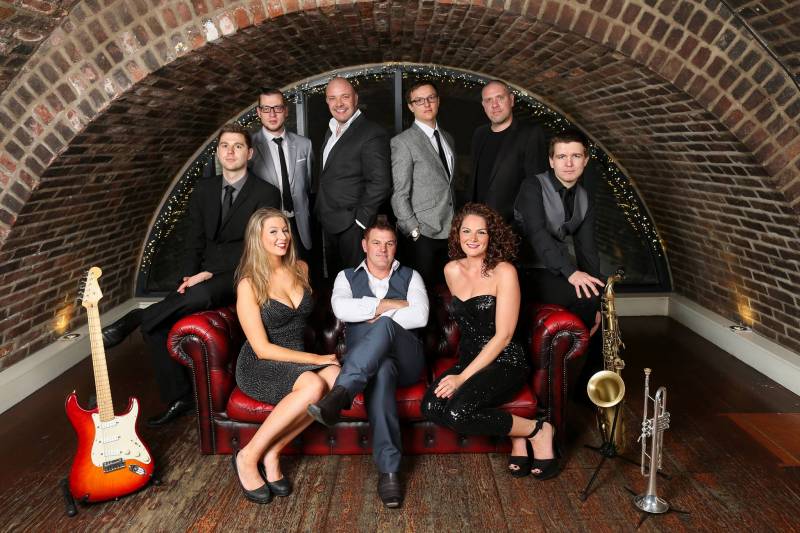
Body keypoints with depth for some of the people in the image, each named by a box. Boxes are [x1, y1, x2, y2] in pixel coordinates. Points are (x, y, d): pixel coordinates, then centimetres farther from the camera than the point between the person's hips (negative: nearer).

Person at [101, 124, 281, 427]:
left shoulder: (266, 194, -4)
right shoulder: (203, 190, 13)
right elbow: (194, 241, 12)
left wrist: (209, 273, -19)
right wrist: (188, 278, -7)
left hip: (239, 277, -5)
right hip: (203, 276, 6)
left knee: (201, 295, -39)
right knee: (157, 324, -13)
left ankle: (132, 320, -19)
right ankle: (178, 398, 2)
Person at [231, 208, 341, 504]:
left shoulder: (300, 269, 7)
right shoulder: (249, 284, -10)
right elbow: (263, 349, -14)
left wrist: (322, 357, 14)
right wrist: (317, 358, -17)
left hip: (298, 359, 6)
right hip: (260, 366, -5)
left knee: (336, 377, -29)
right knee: (313, 385, -35)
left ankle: (272, 452, -17)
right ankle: (248, 457, -18)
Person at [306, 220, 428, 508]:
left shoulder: (411, 276, 17)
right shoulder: (347, 277, 16)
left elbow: (420, 316, -3)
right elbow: (341, 308, -8)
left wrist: (379, 317, -5)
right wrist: (390, 304, -8)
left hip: (406, 359, 1)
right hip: (363, 362, 0)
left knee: (385, 325, -35)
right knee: (381, 370, -40)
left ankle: (339, 393, -49)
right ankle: (389, 469, -43)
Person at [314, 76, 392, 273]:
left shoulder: (372, 134, -15)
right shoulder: (332, 130, 13)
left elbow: (380, 183, -20)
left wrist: (360, 219, -18)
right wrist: (321, 211, 11)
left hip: (353, 227, -8)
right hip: (329, 225, 8)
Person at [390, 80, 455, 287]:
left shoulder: (448, 138, 16)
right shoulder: (403, 142, -6)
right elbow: (399, 194, -9)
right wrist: (413, 230, -13)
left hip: (451, 230, 6)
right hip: (424, 232, -6)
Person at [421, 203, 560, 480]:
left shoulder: (504, 271, -11)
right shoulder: (452, 271, 7)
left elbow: (503, 336, -15)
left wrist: (462, 377, -20)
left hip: (505, 363, -6)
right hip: (468, 360, 6)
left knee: (458, 412, -30)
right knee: (431, 406, -23)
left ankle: (536, 431, -6)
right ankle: (515, 434, -6)